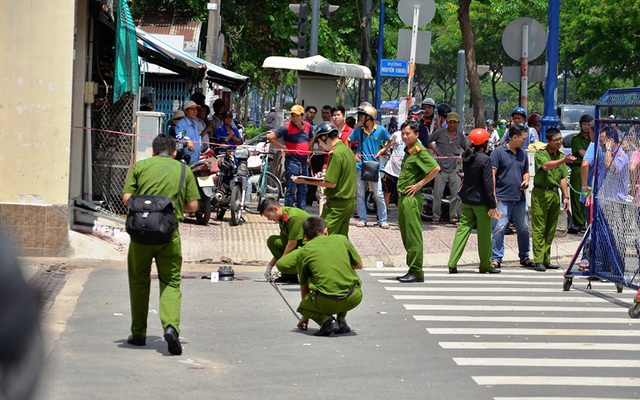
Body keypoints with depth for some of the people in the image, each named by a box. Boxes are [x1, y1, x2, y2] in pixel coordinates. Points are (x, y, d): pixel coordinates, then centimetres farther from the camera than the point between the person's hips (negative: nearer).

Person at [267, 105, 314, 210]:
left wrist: (307, 152, 11)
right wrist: (283, 147, -12)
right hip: (292, 161, -7)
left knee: (303, 189, 14)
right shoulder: (287, 127, -12)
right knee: (291, 190, -5)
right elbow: (270, 137, -14)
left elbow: (311, 139, 26)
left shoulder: (307, 126, 6)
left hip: (304, 161, 7)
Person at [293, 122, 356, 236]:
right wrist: (325, 175, 16)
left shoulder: (336, 153, -17)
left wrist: (305, 181, -15)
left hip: (337, 204, -10)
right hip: (349, 202, 10)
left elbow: (331, 183, -19)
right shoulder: (347, 150, 12)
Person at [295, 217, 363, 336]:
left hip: (327, 302, -3)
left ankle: (326, 319, -1)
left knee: (302, 307, 28)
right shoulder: (342, 239, 14)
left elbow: (304, 286, 25)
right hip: (354, 298, 3)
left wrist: (306, 315, 38)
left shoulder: (304, 252, 13)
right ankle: (341, 321, 22)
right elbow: (359, 265, 25)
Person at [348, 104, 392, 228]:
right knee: (360, 194, 5)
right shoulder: (358, 130, 2)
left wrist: (382, 151, -1)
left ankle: (383, 220, 3)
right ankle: (362, 219, 14)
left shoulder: (380, 130, -3)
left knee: (378, 195, -3)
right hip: (360, 166, 2)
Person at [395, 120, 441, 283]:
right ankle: (412, 271, 18)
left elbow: (436, 168, -23)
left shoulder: (419, 150, -12)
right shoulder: (408, 150, 17)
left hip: (412, 197, -10)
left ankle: (416, 272, -6)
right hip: (403, 197, 10)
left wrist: (420, 184, -18)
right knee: (406, 235, 12)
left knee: (413, 236, -8)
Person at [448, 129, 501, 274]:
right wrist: (493, 206, -12)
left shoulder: (466, 157, 5)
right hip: (481, 201, -6)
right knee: (484, 234, 5)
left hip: (466, 200, 6)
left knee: (462, 230, 7)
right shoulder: (485, 160, -16)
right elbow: (488, 184, -16)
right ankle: (486, 265, 13)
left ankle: (452, 264, 1)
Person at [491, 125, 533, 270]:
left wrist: (526, 181, 2)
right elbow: (492, 174, -8)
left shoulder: (523, 153, 13)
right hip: (503, 198, -6)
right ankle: (496, 259, -2)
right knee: (499, 228, -7)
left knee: (524, 228, 10)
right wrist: (493, 194, -13)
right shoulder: (499, 152, -5)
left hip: (520, 198, 6)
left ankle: (524, 257, 23)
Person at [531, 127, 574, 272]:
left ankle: (546, 260, 15)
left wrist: (565, 196, 11)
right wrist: (563, 160, -41)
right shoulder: (541, 154, -7)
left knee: (551, 229, 9)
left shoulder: (561, 155, 15)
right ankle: (539, 261, -7)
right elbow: (546, 166, -28)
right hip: (541, 193, -7)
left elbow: (562, 178, 18)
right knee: (539, 228, -7)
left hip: (555, 194, 7)